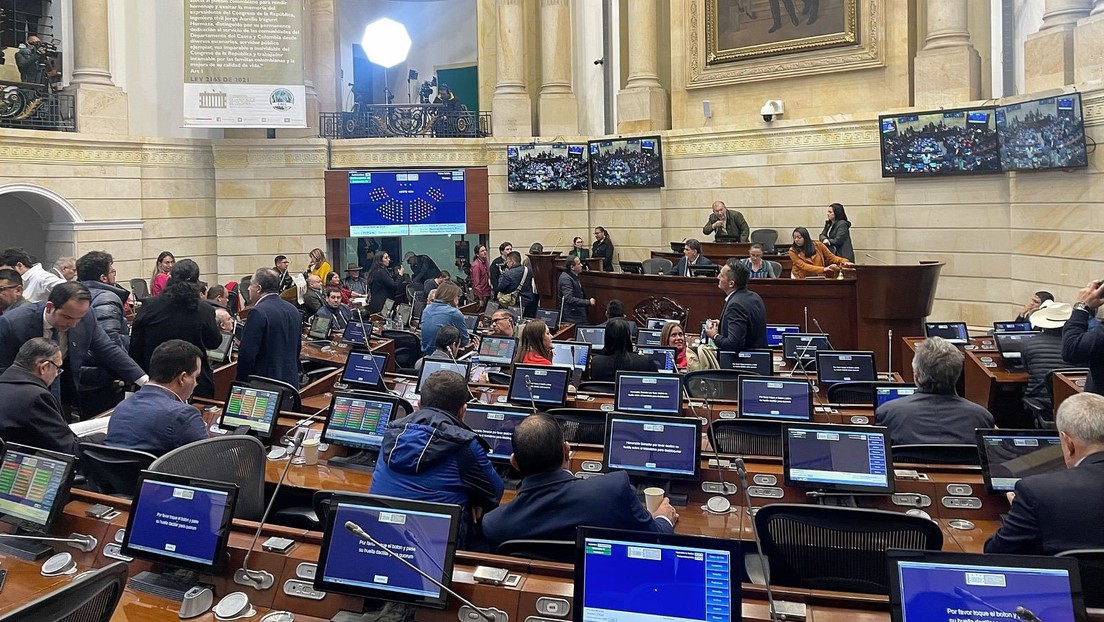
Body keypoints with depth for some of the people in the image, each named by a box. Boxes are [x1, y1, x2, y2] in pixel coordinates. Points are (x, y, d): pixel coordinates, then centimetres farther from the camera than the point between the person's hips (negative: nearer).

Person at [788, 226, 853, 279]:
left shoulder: (818, 245, 2)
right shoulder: (793, 251, -6)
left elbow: (831, 257, 8)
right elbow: (804, 266, -15)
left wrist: (844, 262, -11)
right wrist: (823, 269, -24)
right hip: (802, 278, -2)